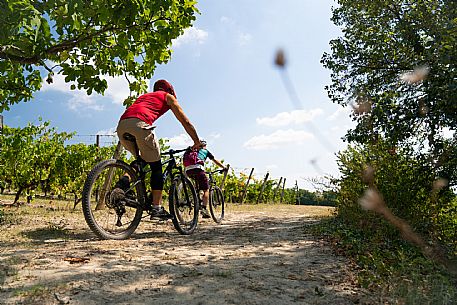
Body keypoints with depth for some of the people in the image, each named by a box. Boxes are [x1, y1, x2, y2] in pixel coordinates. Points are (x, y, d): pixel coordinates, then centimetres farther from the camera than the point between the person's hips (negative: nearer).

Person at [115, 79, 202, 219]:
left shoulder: (144, 96, 40)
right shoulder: (168, 96, 24)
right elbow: (185, 122, 21)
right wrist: (197, 142, 31)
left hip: (121, 125, 6)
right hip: (139, 123, -6)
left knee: (142, 159, 26)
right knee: (156, 166, 4)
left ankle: (124, 181, 2)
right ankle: (157, 207, 1)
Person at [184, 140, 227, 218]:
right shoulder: (205, 151, 23)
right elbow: (215, 161, 27)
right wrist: (224, 167, 38)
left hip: (188, 170, 5)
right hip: (197, 168, -5)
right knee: (206, 190, 1)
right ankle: (204, 208, -13)